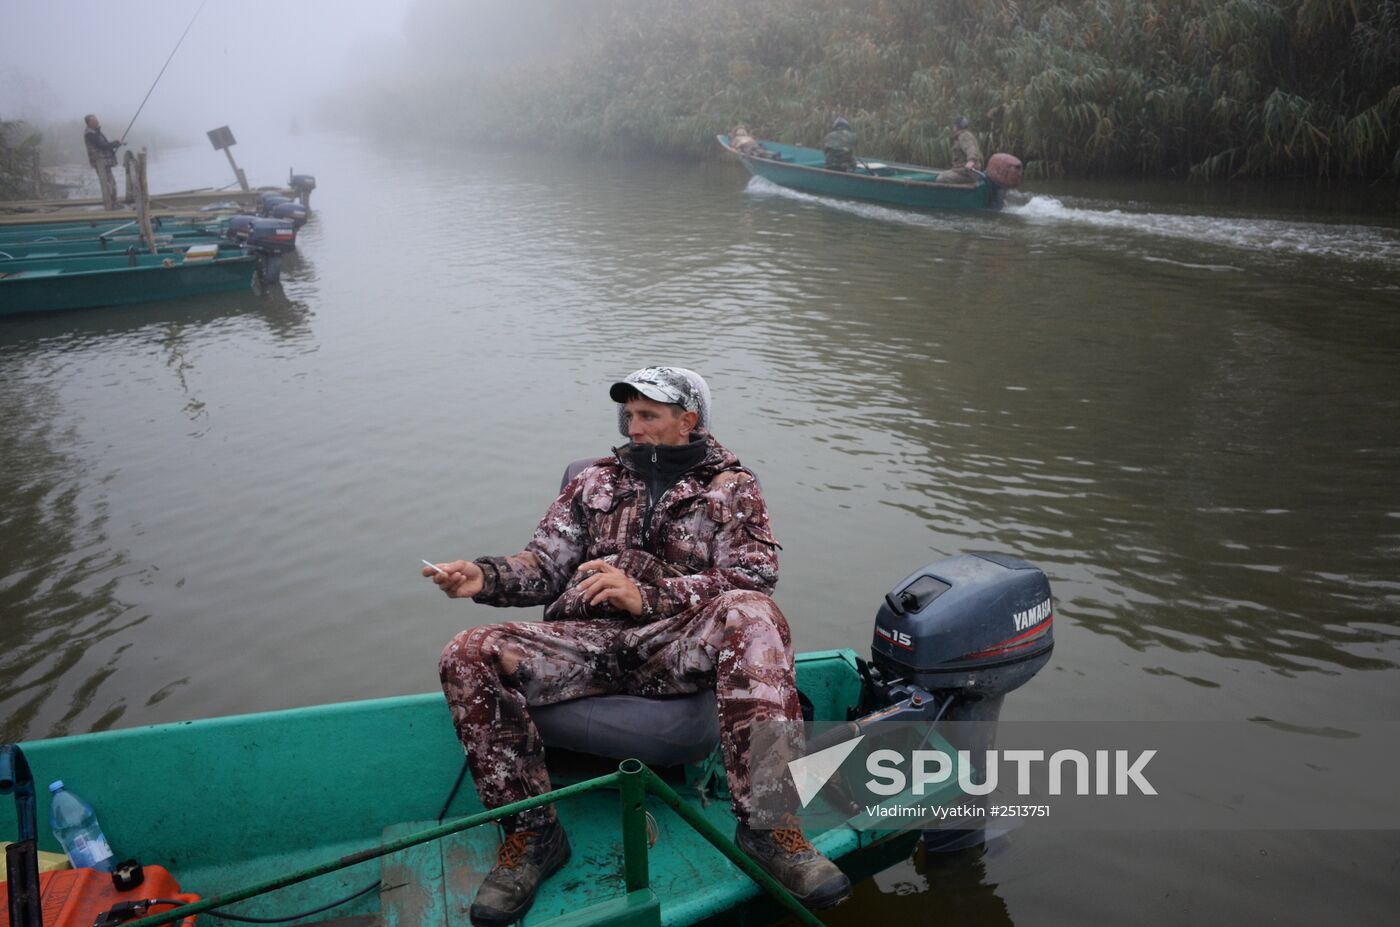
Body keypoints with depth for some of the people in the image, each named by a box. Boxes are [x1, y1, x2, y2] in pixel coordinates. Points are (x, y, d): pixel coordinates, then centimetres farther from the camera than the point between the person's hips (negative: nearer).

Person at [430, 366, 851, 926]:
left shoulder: (729, 487, 12)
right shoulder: (595, 481, 22)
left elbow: (752, 575, -4)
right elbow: (544, 566, 16)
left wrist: (646, 596, -17)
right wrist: (485, 577, -7)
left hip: (677, 645, -3)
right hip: (586, 640, 3)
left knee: (749, 613, -35)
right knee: (468, 658, -22)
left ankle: (769, 823, -35)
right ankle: (530, 832, -9)